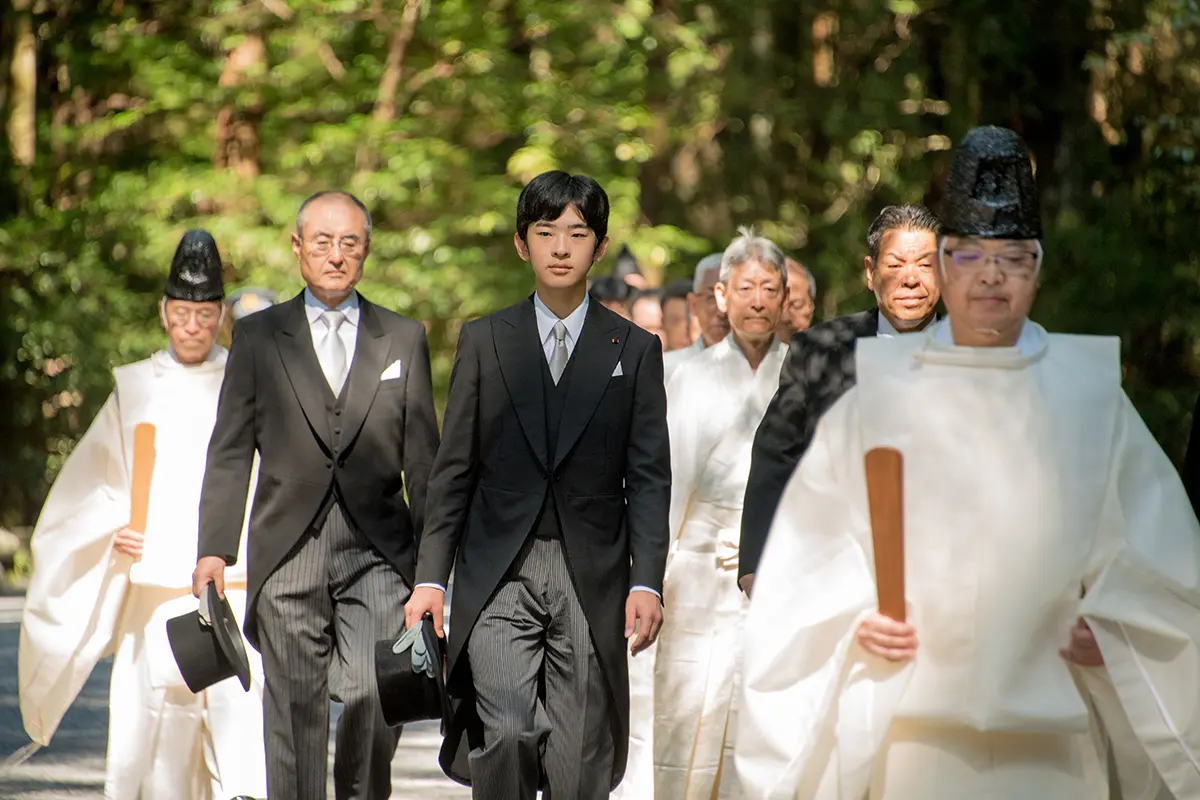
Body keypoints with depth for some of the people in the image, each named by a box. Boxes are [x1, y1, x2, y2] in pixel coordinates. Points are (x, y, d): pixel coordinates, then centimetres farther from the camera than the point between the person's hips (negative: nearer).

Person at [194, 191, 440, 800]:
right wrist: (214, 549, -1)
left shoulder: (404, 339, 11)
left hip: (377, 551, 0)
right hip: (289, 552, 0)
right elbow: (230, 452, 8)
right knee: (294, 711, 0)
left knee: (372, 698, -14)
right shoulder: (258, 336, 10)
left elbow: (422, 457, 11)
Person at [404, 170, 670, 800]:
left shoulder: (634, 349, 7)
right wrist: (430, 576, 0)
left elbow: (648, 476, 4)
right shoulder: (483, 341, 8)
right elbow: (453, 468, 8)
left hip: (591, 577, 0)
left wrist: (646, 582, -7)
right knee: (508, 731, -20)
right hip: (498, 573, 0)